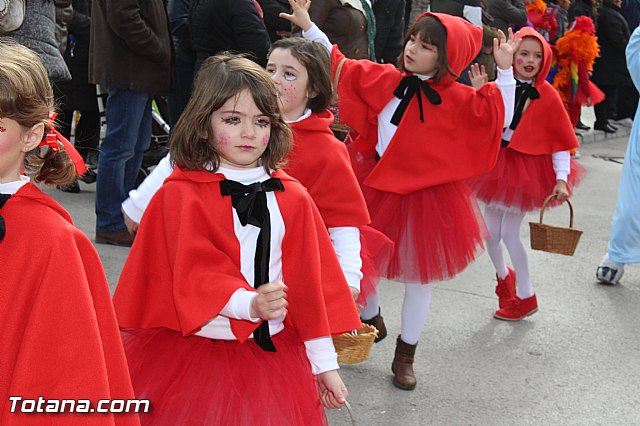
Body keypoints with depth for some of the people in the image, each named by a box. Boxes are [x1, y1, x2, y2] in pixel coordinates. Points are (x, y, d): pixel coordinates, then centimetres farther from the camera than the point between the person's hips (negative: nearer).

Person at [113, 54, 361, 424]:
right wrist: (249, 303, -32)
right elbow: (194, 274, -15)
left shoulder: (293, 199, 3)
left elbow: (312, 282, 5)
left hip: (271, 354, 3)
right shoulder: (180, 195, -7)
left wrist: (324, 362, 7)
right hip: (192, 354, -3)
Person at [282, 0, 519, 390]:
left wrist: (505, 71, -30)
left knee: (419, 278, 9)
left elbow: (498, 117, -21)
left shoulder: (457, 99, -12)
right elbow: (339, 66, 6)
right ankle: (369, 321, 49)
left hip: (425, 196, -3)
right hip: (375, 187, 3)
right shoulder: (383, 79, -2)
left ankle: (405, 357, 28)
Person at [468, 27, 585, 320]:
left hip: (527, 168, -3)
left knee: (509, 232, -3)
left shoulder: (548, 96, -8)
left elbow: (560, 141, -6)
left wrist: (561, 178, -13)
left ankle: (526, 297, 14)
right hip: (495, 161, 3)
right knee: (490, 230, 9)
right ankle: (503, 276, 40)